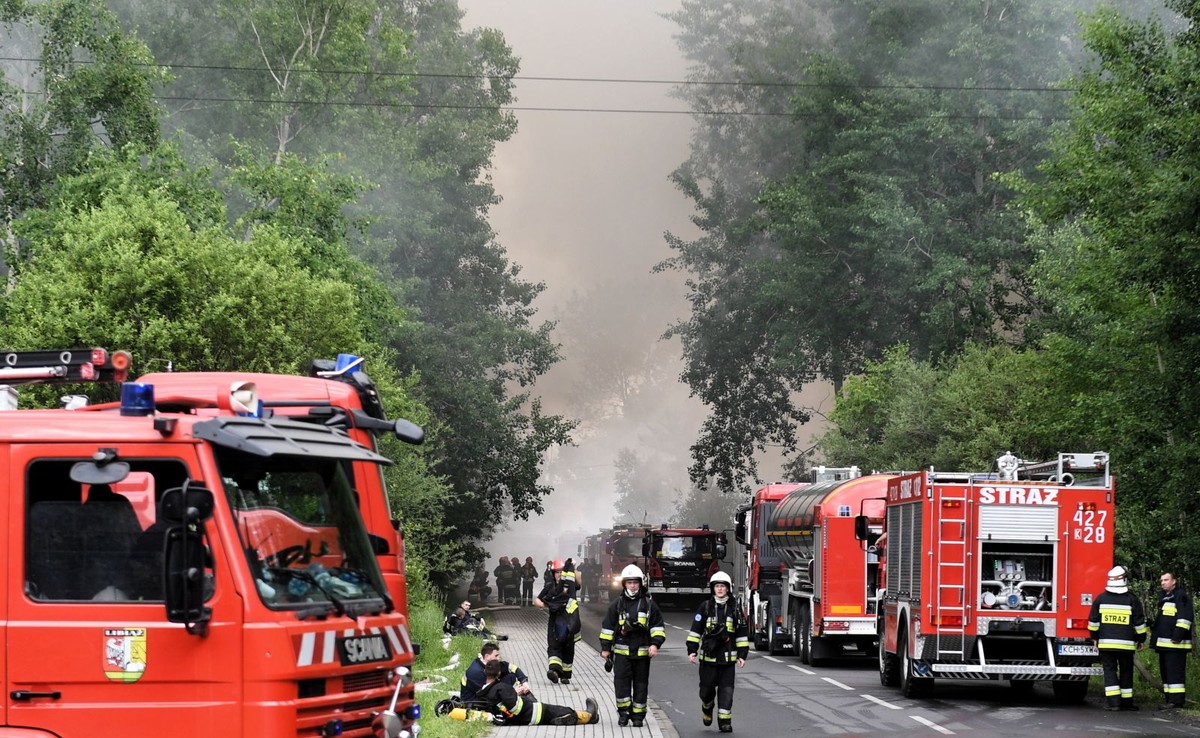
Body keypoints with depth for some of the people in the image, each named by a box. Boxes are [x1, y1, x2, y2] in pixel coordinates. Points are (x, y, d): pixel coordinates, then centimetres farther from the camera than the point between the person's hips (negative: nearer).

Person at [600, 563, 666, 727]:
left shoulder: (649, 604, 4)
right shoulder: (617, 603, 5)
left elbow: (658, 626, 8)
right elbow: (608, 626, 8)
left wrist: (655, 644, -4)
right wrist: (605, 648, 5)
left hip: (642, 651, 0)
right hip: (622, 651, 0)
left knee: (641, 683, 5)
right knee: (621, 681, -9)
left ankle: (638, 714, 13)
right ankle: (623, 712, -1)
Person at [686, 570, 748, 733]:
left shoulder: (735, 608, 4)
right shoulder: (705, 607, 3)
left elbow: (742, 633, 7)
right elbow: (695, 630, 4)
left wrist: (742, 655, 3)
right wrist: (692, 650, -2)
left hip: (727, 658, 0)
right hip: (708, 656, 0)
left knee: (726, 690, -4)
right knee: (707, 688, 7)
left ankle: (725, 721, 0)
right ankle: (707, 708, 37)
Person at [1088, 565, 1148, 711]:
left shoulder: (1100, 598, 1)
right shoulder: (1132, 600, -2)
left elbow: (1093, 621, 6)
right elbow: (1139, 622, 1)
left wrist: (1095, 637, 18)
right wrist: (1141, 639, 13)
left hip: (1106, 643, 0)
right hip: (1126, 643, 0)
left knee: (1109, 670, 1)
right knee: (1126, 672, 8)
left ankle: (1113, 701, -9)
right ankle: (1126, 702, 11)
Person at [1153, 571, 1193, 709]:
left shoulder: (1181, 596, -7)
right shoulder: (1164, 598, 23)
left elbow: (1186, 616, -16)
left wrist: (1179, 634, -22)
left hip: (1175, 643, -10)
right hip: (1163, 643, 10)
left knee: (1175, 671, -12)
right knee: (1165, 672, 11)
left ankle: (1176, 700, -14)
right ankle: (1169, 699, 15)